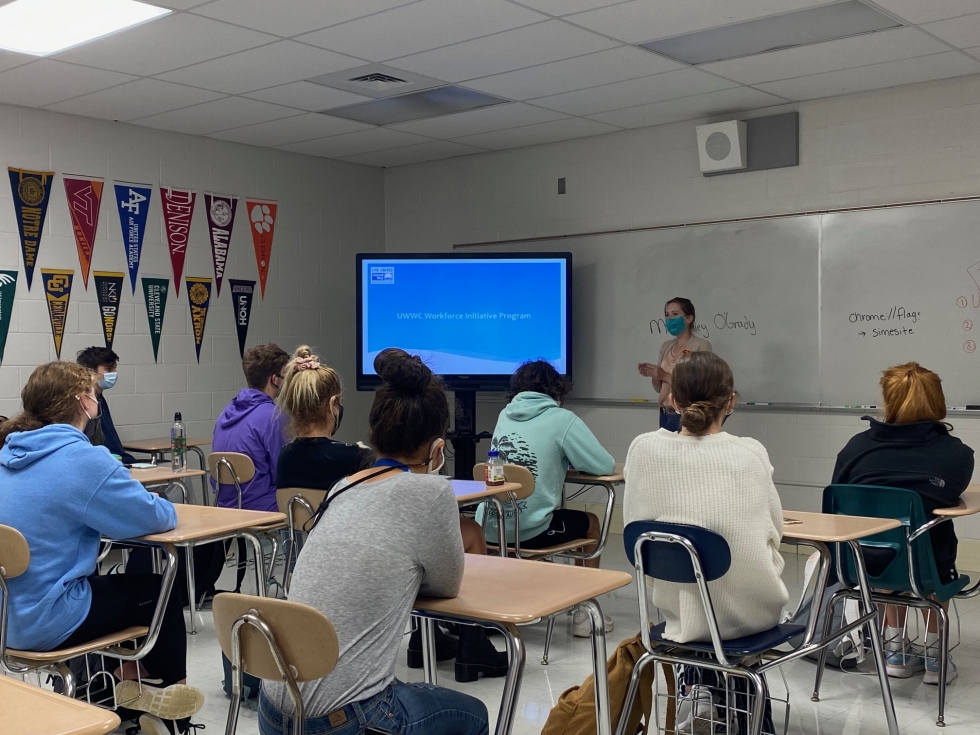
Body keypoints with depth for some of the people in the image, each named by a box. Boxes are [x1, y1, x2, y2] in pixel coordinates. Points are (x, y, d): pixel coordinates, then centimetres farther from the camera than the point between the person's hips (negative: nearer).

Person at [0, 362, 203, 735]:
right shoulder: (80, 457, -20)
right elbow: (156, 517, -17)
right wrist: (161, 507, 5)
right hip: (44, 621, -8)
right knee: (161, 592, 15)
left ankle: (129, 676, 30)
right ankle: (170, 692, 32)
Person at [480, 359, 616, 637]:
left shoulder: (505, 415, 10)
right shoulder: (562, 419, -7)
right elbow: (605, 466, -4)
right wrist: (571, 460, 14)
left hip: (489, 527, 6)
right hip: (529, 530, -6)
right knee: (591, 523, 24)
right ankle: (583, 614, 26)